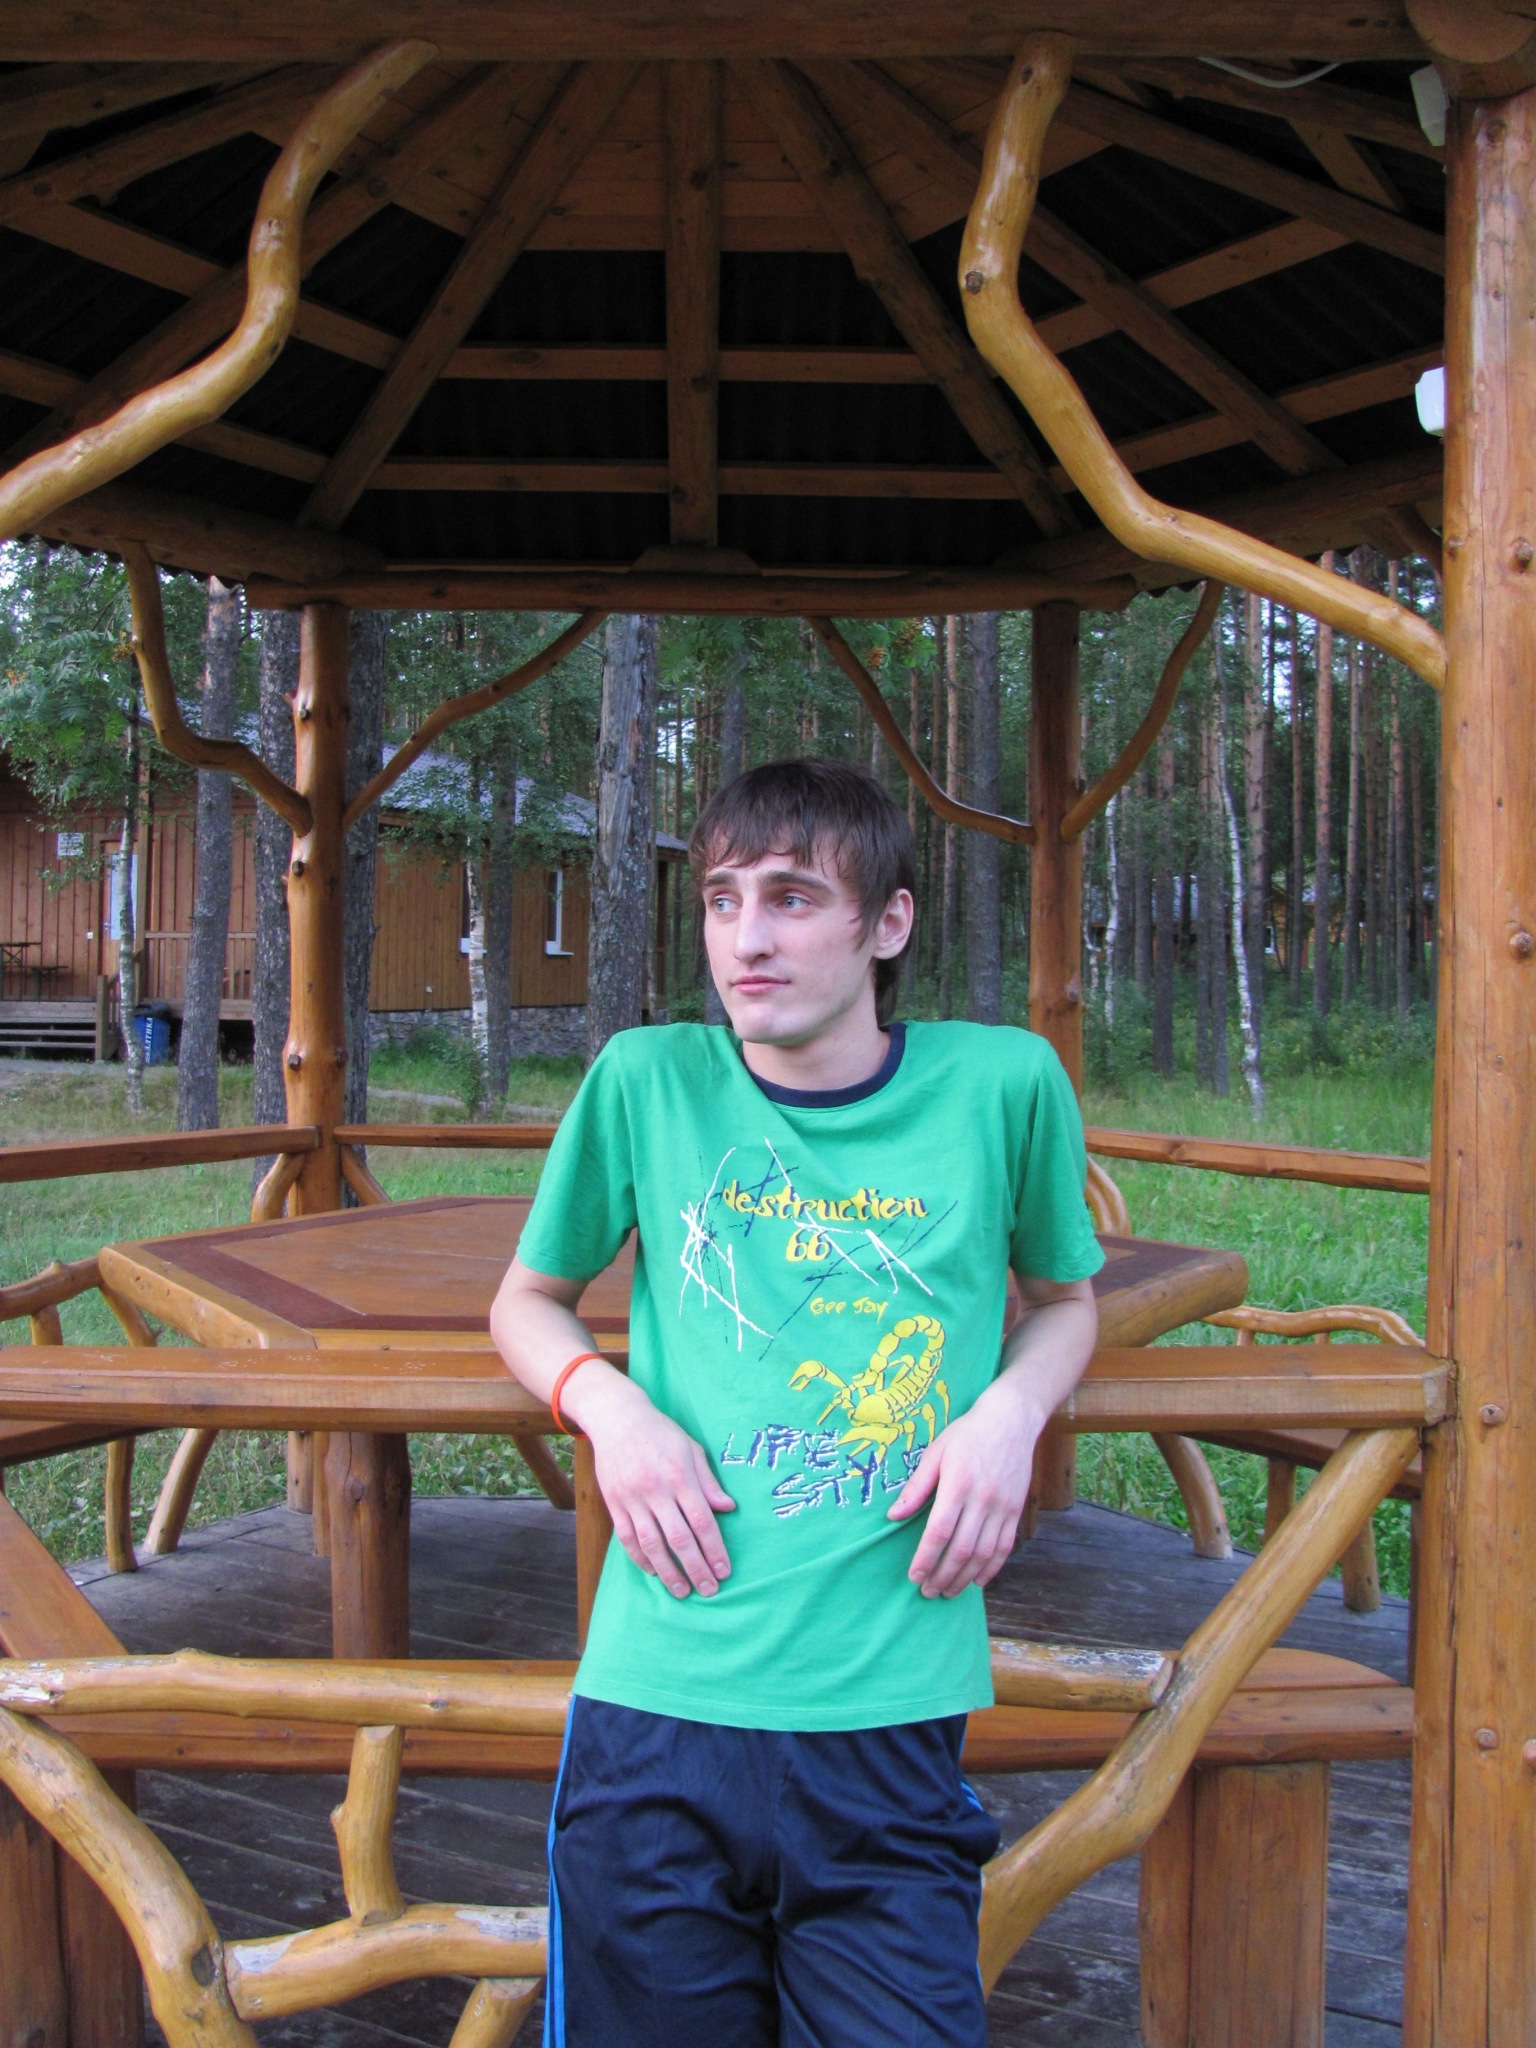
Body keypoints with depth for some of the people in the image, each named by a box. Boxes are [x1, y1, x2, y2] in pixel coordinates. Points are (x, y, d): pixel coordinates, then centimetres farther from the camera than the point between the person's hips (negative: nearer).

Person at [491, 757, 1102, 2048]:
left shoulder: (1004, 1083, 0)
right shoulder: (646, 1082, 0)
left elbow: (1066, 1297, 17)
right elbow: (527, 1300, 15)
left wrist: (1010, 1412, -4)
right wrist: (607, 1404, -6)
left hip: (890, 1722, 0)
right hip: (656, 1710, 1)